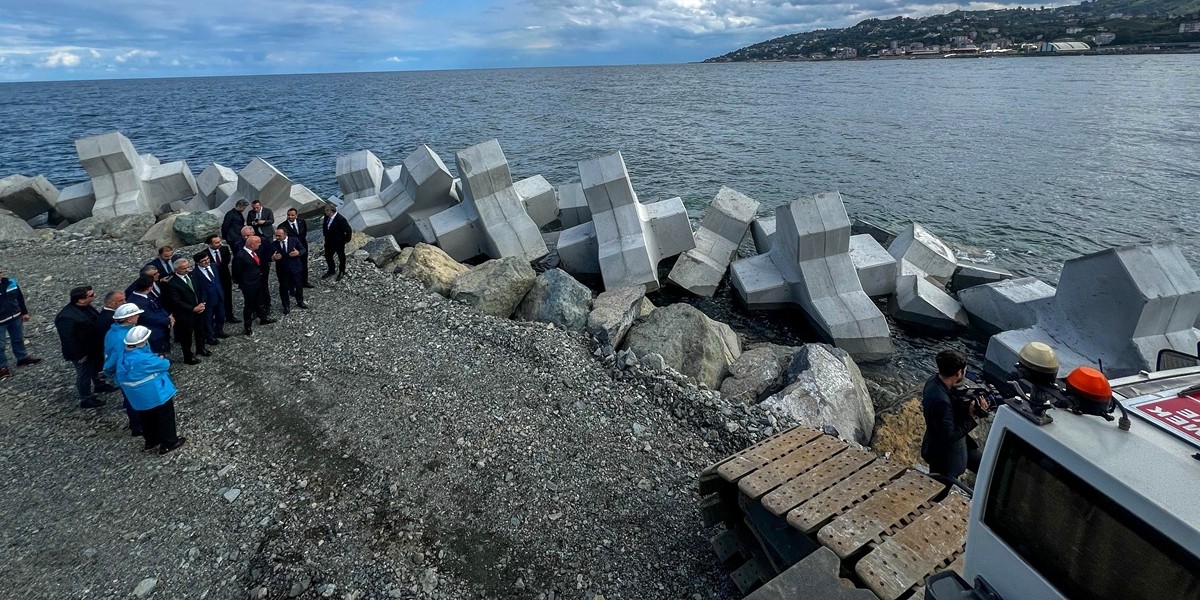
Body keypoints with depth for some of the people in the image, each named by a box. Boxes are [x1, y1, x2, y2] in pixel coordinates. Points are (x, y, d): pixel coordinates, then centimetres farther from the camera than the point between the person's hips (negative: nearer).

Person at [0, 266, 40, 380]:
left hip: (15, 317, 5)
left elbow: (20, 297, 8)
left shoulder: (11, 282, -7)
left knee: (19, 339, 23)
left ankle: (22, 358, 42)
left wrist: (24, 312, 14)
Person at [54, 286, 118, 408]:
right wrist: (79, 355, -21)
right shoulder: (66, 317, -32)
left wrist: (100, 344, 16)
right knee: (84, 375, 9)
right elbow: (68, 339, -28)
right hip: (83, 353, -8)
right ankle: (86, 399, 26)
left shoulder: (86, 307, -5)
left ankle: (99, 385, 51)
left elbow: (97, 323, 11)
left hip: (94, 348, 8)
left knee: (96, 368, 28)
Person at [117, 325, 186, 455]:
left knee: (147, 419, 23)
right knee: (164, 418, 10)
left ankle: (151, 442, 39)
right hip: (156, 395, -8)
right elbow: (165, 365, -18)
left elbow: (120, 378, 9)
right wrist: (162, 360, 5)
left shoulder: (123, 358, -3)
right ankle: (168, 443, 20)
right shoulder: (144, 359, -29)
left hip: (137, 398, 8)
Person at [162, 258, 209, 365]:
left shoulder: (190, 275, -2)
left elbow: (198, 291, 9)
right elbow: (177, 302, -21)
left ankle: (200, 349, 48)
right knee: (186, 337, 10)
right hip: (185, 314, -7)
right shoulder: (172, 284, -22)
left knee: (200, 331, 25)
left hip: (198, 310, 7)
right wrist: (193, 309, -22)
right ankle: (188, 357, 27)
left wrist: (201, 304, -5)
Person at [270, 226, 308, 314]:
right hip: (282, 270, 0)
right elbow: (270, 257, -1)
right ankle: (286, 306, 23)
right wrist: (273, 258, -25)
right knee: (283, 288, 8)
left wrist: (298, 252, -24)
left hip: (295, 268, 0)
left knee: (298, 286, 15)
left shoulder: (295, 240, -7)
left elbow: (304, 250, -2)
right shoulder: (273, 244, -7)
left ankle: (300, 302, 37)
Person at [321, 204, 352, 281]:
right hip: (329, 242, 7)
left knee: (341, 257, 15)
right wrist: (325, 235, 13)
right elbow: (324, 226, 13)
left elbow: (348, 230, -22)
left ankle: (342, 272, 35)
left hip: (339, 243, -7)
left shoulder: (341, 219, -29)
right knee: (328, 257, 20)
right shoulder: (326, 217, -8)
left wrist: (346, 240, -13)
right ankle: (330, 271, 41)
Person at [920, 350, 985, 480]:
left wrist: (971, 404, -10)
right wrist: (971, 417, -24)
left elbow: (952, 406, 7)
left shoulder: (936, 380, -10)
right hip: (943, 455, -8)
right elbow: (950, 436, -30)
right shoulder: (940, 400, -38)